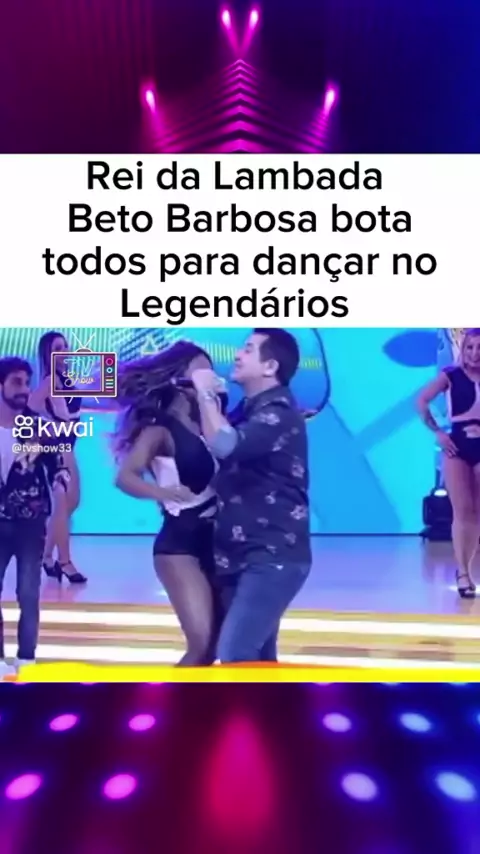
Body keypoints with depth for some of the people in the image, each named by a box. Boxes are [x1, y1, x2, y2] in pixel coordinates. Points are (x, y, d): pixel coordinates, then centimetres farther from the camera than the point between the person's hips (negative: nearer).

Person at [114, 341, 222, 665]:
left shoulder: (204, 425, 11)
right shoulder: (161, 428, -8)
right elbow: (125, 476, -23)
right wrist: (161, 492, -41)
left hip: (213, 540, 7)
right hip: (179, 543, -7)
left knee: (216, 644, 12)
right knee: (202, 642, -10)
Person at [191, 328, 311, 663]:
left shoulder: (277, 414, -15)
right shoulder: (252, 410, 16)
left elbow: (224, 446, -31)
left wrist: (206, 393, -17)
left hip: (273, 555, -10)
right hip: (244, 554, 10)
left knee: (234, 653, -13)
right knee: (256, 654, 16)